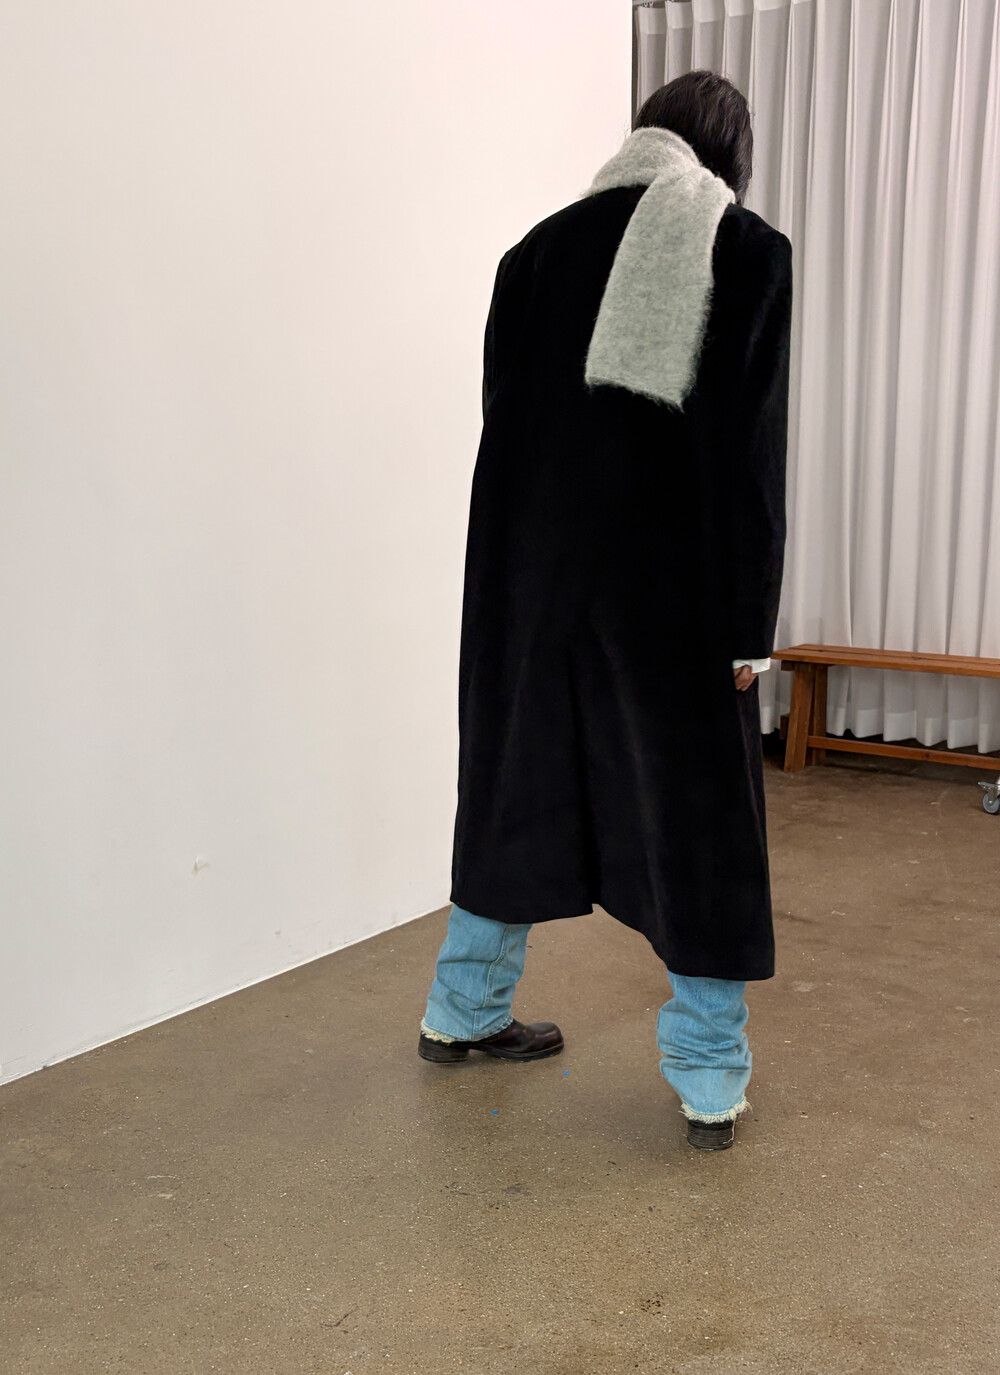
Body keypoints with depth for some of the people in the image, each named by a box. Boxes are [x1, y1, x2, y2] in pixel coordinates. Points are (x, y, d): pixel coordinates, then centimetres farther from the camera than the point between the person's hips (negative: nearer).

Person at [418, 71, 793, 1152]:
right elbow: (750, 451, -10)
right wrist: (749, 627, -7)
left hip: (527, 574, 4)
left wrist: (521, 578, 14)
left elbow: (501, 413, 8)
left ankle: (463, 1011, 34)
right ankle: (711, 1085, 15)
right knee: (698, 817, 8)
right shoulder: (747, 251, -5)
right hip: (671, 587, -4)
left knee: (516, 780, 19)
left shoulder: (541, 246, 7)